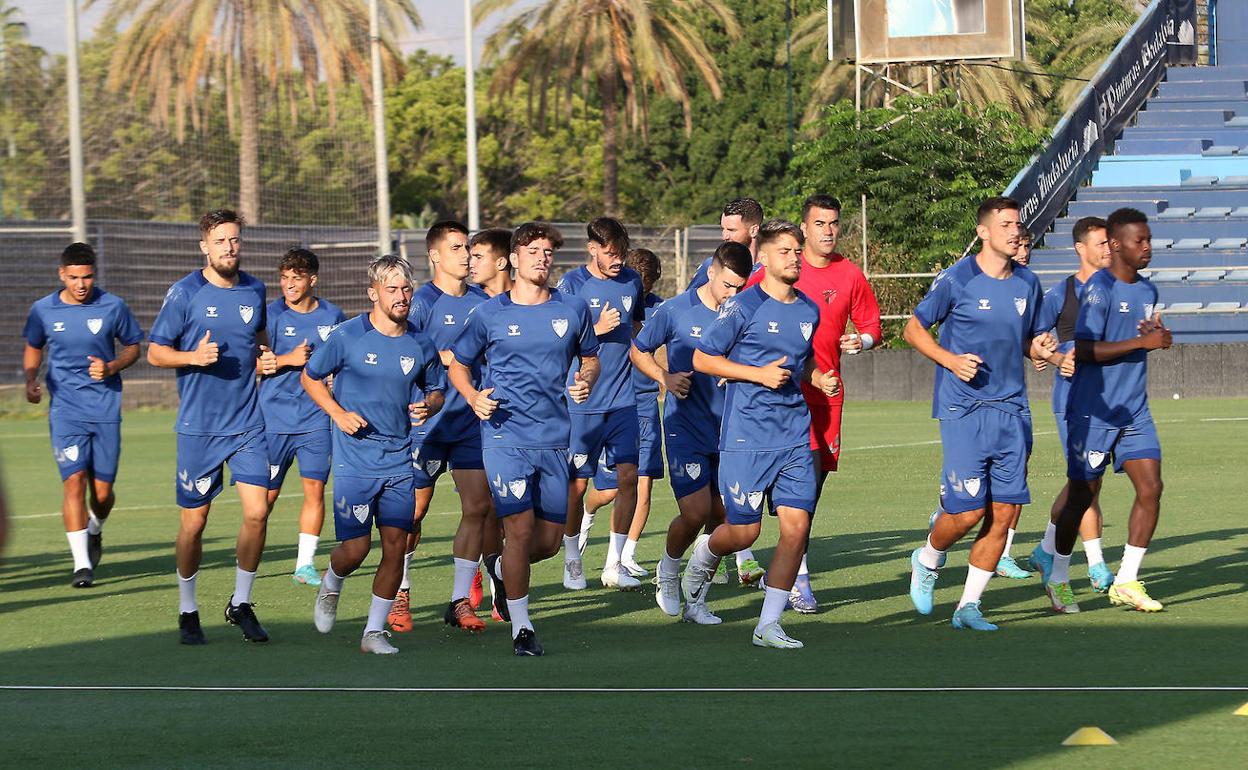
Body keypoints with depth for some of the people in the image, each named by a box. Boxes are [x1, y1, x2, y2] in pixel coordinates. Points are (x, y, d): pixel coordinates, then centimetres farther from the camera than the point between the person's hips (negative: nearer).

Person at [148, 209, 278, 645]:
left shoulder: (254, 291, 8)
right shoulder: (185, 294, -5)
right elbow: (155, 352, -2)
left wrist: (265, 360, 7)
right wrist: (194, 356, -19)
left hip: (248, 424, 3)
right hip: (199, 427, -3)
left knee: (257, 512, -7)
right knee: (194, 522, 2)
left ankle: (241, 604, 10)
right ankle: (188, 611, 19)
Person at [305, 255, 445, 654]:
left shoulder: (422, 344, 4)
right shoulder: (347, 336, -6)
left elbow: (436, 390, 18)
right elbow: (310, 377, 6)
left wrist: (428, 406, -5)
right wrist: (339, 413, -8)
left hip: (400, 461, 3)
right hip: (355, 459, -3)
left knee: (395, 547, 0)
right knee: (356, 548, -6)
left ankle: (374, 632, 12)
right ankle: (330, 587, 29)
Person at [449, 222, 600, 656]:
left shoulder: (573, 310, 7)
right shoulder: (489, 314, 1)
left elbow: (590, 357, 20)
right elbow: (459, 365, 11)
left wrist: (586, 382, -2)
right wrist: (474, 398, -8)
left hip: (555, 437, 3)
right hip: (505, 436, -3)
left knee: (550, 541, 7)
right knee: (519, 529, -11)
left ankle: (501, 567, 39)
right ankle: (520, 626, 2)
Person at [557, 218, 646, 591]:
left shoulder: (631, 281, 9)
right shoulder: (572, 284, -4)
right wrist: (597, 330, -16)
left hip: (623, 400, 3)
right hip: (581, 402, -3)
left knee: (628, 477, -3)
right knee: (577, 483, 1)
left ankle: (614, 564, 5)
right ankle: (572, 560, 17)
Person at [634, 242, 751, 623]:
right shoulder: (675, 311, -6)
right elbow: (639, 351, 7)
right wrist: (665, 378, -9)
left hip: (728, 428, 3)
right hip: (685, 426, -3)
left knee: (722, 515, 1)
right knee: (696, 513, -14)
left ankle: (696, 599, 16)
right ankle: (668, 571, 17)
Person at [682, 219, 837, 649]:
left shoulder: (809, 311, 11)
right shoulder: (744, 307, -8)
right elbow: (702, 358, -5)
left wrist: (819, 378, 7)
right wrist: (760, 374, -13)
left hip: (795, 437, 5)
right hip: (746, 437, -5)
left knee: (796, 526, -6)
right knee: (743, 532, -1)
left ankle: (768, 625, 2)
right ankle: (705, 554, 36)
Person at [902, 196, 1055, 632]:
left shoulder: (1027, 283, 9)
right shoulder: (957, 280, -6)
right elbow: (914, 329, 1)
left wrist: (1040, 349, -2)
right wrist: (951, 360, -13)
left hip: (1012, 412, 5)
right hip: (964, 411, -5)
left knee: (1005, 511, 0)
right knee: (968, 510, -10)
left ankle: (969, 606, 11)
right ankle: (928, 562, 23)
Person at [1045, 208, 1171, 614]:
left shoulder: (1147, 290, 11)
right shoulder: (1099, 288, -14)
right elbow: (1085, 349, -21)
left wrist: (1159, 337, 1)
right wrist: (1141, 341, -21)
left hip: (1135, 412, 7)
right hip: (1093, 410, -7)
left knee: (1151, 488, -5)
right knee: (1082, 494, 1)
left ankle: (1126, 581, 4)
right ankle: (1058, 578, 18)